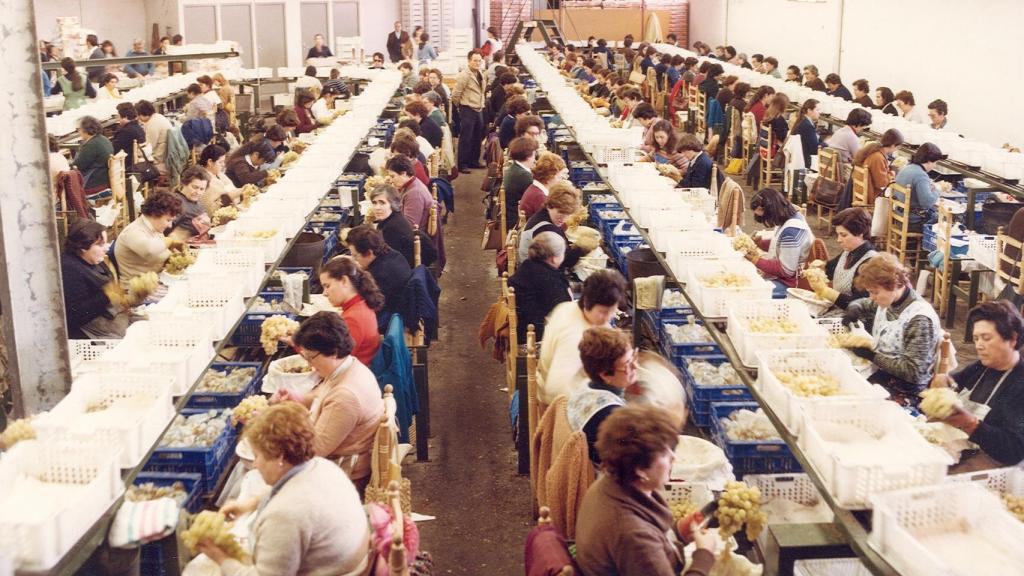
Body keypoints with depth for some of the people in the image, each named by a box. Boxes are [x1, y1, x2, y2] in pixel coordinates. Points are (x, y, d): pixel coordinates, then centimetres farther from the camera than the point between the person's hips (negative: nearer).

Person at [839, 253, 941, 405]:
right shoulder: (887, 301, 4)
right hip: (877, 373, 8)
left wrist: (871, 355, -19)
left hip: (902, 394, -8)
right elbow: (862, 304, 27)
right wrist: (854, 310, 3)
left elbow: (913, 372, -23)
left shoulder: (920, 319, -20)